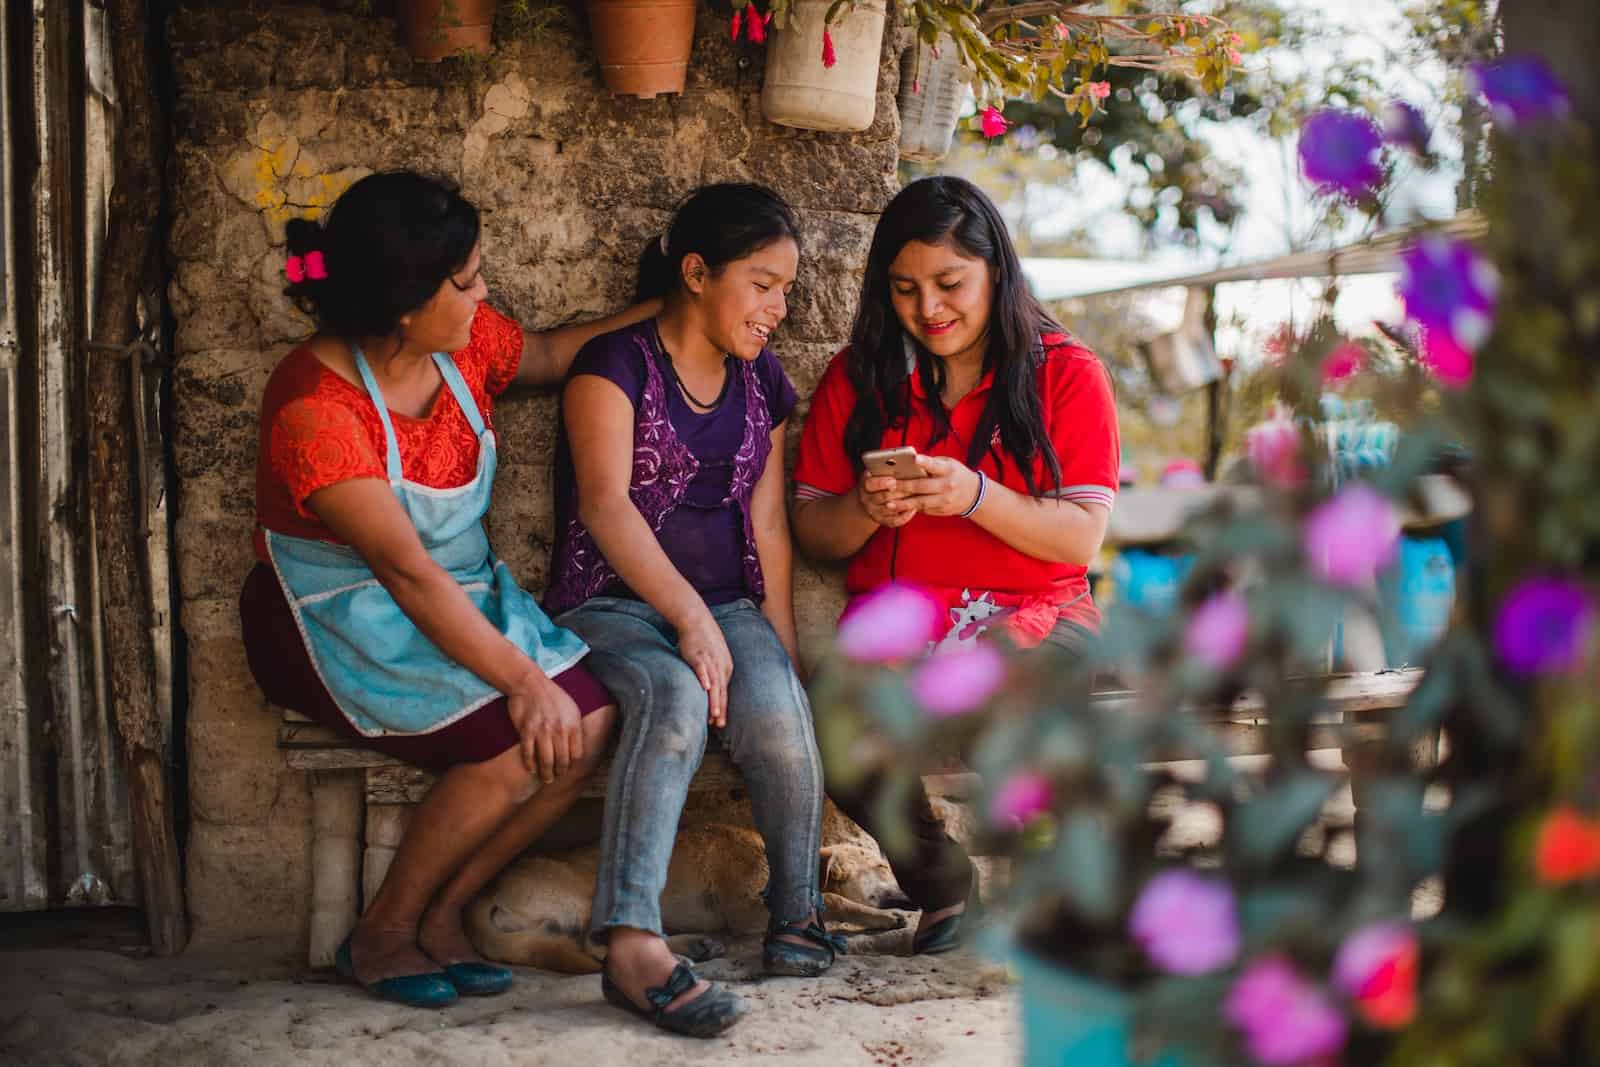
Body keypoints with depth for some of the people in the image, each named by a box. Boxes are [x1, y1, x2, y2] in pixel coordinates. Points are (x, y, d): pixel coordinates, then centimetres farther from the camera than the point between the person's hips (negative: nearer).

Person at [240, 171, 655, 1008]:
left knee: (590, 721, -17)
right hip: (340, 624, -7)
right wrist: (520, 678, -28)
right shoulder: (315, 407, -24)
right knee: (521, 746, -26)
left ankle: (440, 918, -1)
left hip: (462, 597, 7)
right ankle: (382, 936, -3)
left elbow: (550, 354, 23)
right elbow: (408, 571, -27)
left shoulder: (465, 343, -2)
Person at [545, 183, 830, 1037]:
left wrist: (781, 646, 2)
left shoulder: (760, 382, 16)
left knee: (776, 709, -29)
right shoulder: (614, 366, -3)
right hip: (611, 608, -4)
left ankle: (798, 913, -9)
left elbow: (766, 523, 13)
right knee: (674, 696, -37)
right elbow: (606, 502, -16)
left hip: (728, 607, 4)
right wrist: (691, 619, -27)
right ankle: (633, 945, -43)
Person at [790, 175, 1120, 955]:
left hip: (1034, 616, -1)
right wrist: (867, 511, -13)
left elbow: (1081, 539, -4)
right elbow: (811, 532, 10)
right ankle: (940, 883, 0)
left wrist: (975, 496, -20)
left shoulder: (1065, 372, 4)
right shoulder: (857, 378, 10)